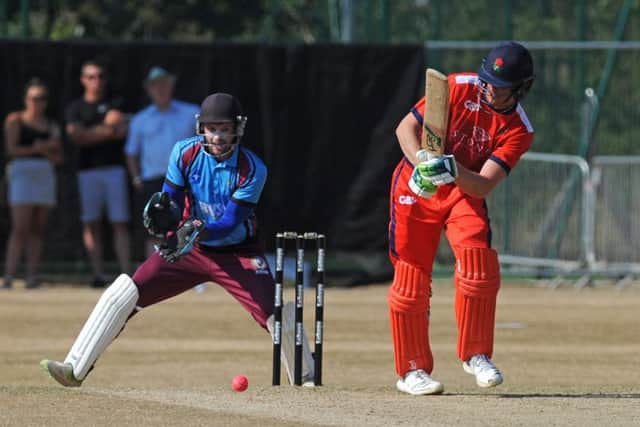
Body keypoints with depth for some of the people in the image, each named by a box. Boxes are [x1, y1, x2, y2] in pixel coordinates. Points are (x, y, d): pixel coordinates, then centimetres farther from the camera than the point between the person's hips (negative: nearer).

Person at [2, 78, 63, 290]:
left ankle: (32, 276, 0)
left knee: (38, 229, 1)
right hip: (22, 174, -5)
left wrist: (45, 150, -8)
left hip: (45, 176, 5)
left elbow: (58, 158, 11)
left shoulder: (51, 126, 16)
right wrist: (36, 149, -12)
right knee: (20, 228, -13)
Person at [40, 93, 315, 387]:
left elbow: (232, 222, -23)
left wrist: (199, 230, -41)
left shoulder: (252, 169, -18)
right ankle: (75, 369, -6)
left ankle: (306, 379, 3)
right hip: (185, 248, 2)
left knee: (277, 316, -19)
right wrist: (162, 214, -32)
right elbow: (172, 204, -7)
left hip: (237, 253, -2)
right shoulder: (185, 153, -10)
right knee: (122, 294, -11)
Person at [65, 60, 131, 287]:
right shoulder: (76, 108, 10)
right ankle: (98, 274, -1)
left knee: (120, 223, -6)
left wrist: (91, 133, -7)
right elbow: (77, 136, -5)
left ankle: (125, 274, -11)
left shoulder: (114, 104, 12)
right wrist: (106, 130, -8)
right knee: (91, 223, -2)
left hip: (114, 168, 0)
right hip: (88, 171, 0)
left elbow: (122, 130, -4)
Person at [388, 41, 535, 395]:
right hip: (416, 189, 0)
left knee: (479, 264, -21)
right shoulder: (458, 87, -16)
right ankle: (412, 370, 11)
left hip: (465, 192, 1)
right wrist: (422, 163, -31)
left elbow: (484, 185, -22)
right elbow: (406, 128, -13)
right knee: (410, 279, -2)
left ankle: (476, 355, -4)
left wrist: (454, 170, -41)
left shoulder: (518, 130, -15)